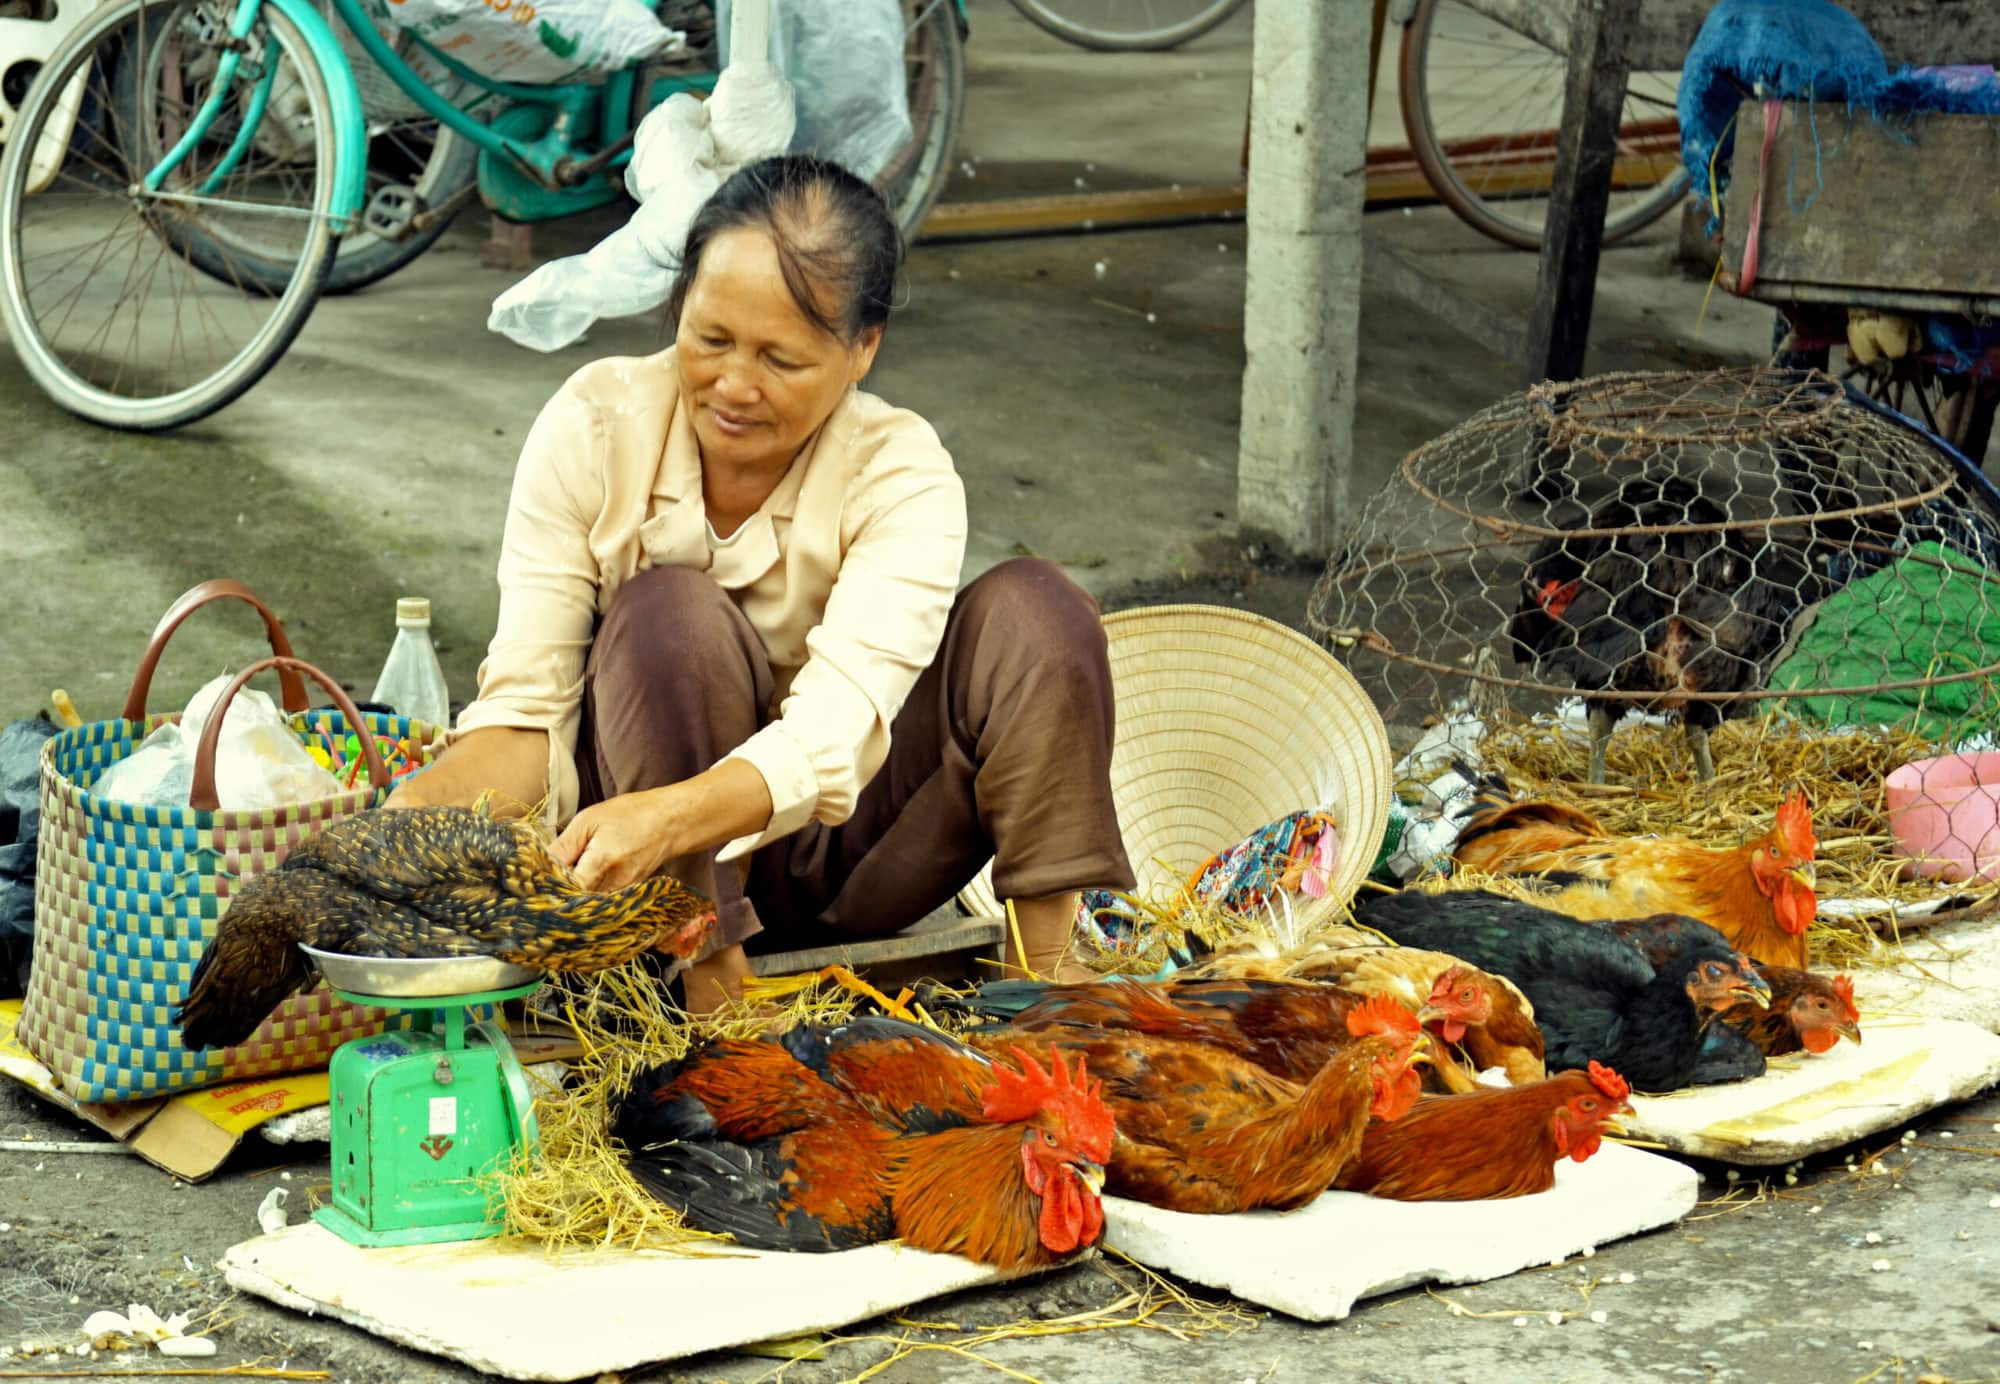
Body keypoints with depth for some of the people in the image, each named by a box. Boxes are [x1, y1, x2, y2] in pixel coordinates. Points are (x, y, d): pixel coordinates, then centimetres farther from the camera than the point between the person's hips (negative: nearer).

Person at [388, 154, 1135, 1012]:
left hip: (843, 846, 0)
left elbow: (836, 732, -33)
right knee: (671, 611, -30)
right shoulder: (591, 427, -13)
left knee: (1032, 609, -22)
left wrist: (663, 818, -52)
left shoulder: (901, 474, -17)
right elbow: (525, 710, -16)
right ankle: (711, 991, -28)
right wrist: (408, 824, -38)